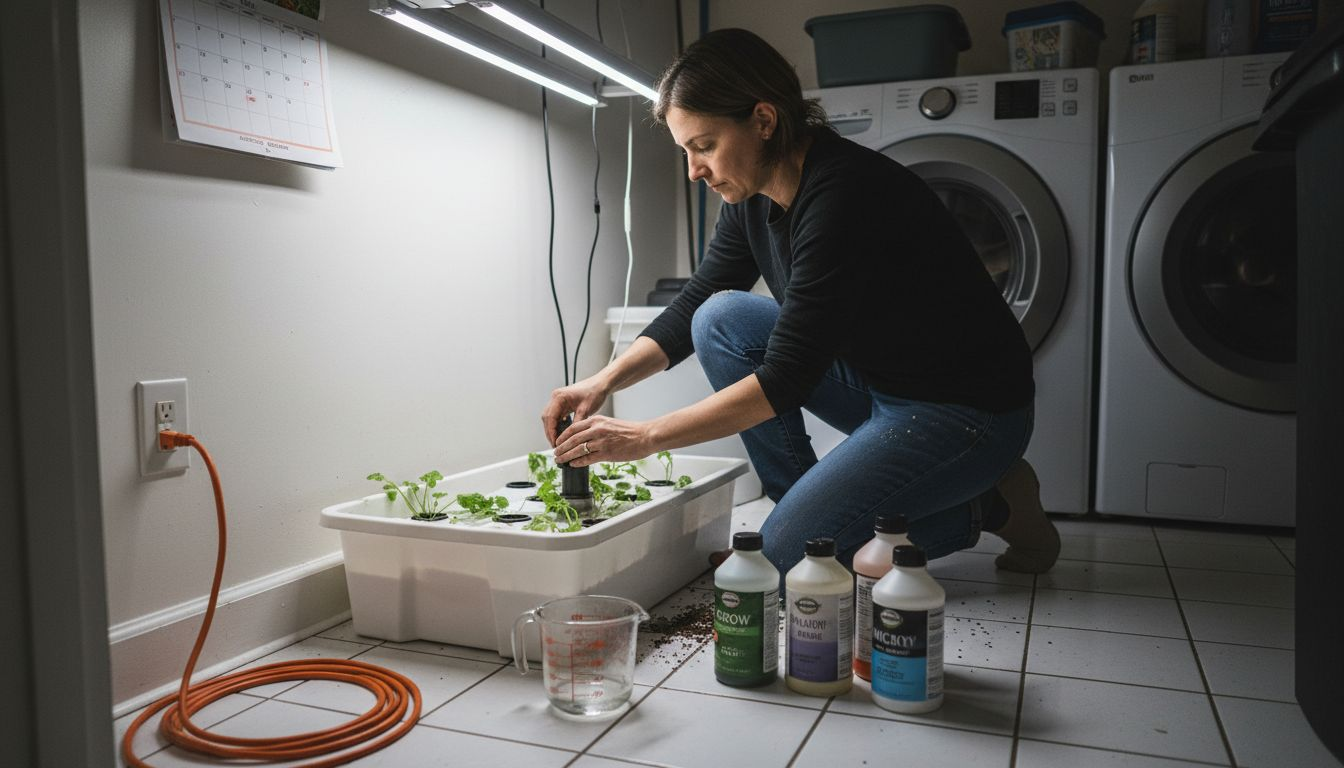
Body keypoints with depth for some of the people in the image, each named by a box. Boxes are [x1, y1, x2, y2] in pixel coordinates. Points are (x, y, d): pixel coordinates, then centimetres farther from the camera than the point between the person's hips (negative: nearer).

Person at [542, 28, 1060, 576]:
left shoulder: (843, 194, -28)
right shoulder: (753, 197, -1)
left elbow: (784, 381, -29)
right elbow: (694, 303, 8)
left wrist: (644, 438, -25)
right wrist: (605, 380, -6)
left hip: (965, 412, -8)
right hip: (874, 381, 8)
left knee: (785, 553, -14)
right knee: (722, 318, -7)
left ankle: (987, 508, 2)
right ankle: (802, 504, 2)